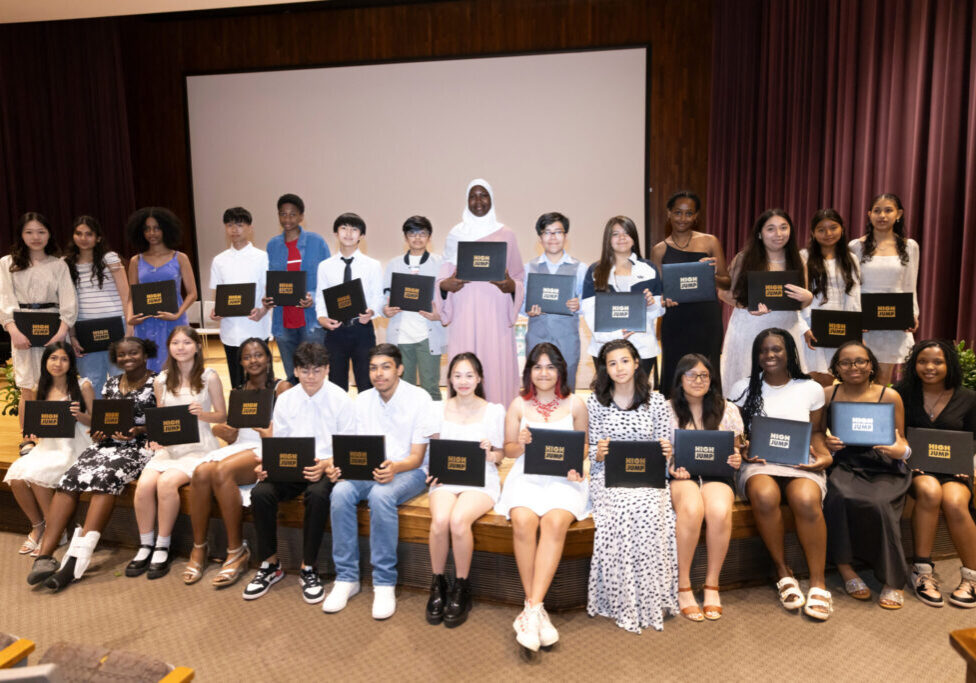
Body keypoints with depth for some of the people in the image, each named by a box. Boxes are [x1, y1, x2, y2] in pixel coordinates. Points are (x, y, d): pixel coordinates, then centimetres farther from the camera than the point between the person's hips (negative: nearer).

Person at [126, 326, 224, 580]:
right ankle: (145, 546, -4)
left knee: (166, 482, -29)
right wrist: (155, 437, -2)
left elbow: (222, 415, 3)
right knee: (144, 484, -23)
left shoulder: (209, 377, 0)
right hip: (168, 447, 4)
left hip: (200, 448, -4)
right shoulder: (161, 381, 11)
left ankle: (163, 547, -11)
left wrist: (202, 414, -17)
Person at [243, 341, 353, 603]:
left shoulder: (341, 399, -2)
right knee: (260, 493, -25)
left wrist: (325, 465, -23)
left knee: (317, 494, -36)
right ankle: (270, 564, -4)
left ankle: (309, 568, -16)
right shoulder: (285, 400, 10)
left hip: (327, 467, -3)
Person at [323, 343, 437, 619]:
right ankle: (346, 578, -15)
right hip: (371, 470, 5)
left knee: (380, 495, -36)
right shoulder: (363, 400, 7)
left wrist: (394, 467, -32)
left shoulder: (418, 398, -9)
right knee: (341, 492, -26)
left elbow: (417, 457, -11)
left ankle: (385, 583, -24)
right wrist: (340, 466, -15)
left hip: (410, 472, -4)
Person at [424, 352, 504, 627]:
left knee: (458, 520, -32)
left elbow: (500, 454, 9)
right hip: (446, 478, 2)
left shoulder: (495, 411, 6)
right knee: (439, 521, -30)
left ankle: (461, 589, -9)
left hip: (481, 480, -2)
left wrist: (490, 453, -13)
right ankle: (437, 586, -5)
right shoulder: (439, 409, 12)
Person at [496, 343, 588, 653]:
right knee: (523, 521, -31)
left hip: (564, 478, 0)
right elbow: (509, 450, 14)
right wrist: (520, 443, -9)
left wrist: (577, 470, -5)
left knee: (555, 522, -32)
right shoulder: (519, 405, 11)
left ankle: (531, 609, -29)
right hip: (526, 476, 1)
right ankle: (536, 610, -22)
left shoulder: (575, 404, 9)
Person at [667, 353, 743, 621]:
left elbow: (734, 451, 16)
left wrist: (736, 460, -7)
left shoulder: (727, 409, 12)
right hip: (680, 476, -2)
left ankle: (712, 584, -14)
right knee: (692, 508, -36)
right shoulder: (667, 410, 6)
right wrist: (670, 468, -15)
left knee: (720, 510, -34)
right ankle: (683, 586, -21)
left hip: (716, 474, 2)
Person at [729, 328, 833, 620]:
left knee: (806, 499, -35)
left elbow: (815, 432, 17)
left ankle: (818, 583, -21)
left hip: (801, 463, 0)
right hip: (759, 463, 0)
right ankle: (783, 572, -15)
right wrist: (742, 450, -8)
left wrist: (824, 455, -3)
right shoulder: (743, 388, 11)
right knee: (764, 495, -37)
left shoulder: (811, 389, 12)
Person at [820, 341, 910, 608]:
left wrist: (902, 451, -14)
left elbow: (901, 442, 9)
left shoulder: (890, 397, 4)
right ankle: (845, 569, -16)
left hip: (881, 468, -1)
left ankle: (893, 579, -10)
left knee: (876, 503, -30)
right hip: (844, 466, 1)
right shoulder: (827, 395, 9)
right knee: (838, 498, -31)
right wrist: (826, 444, -6)